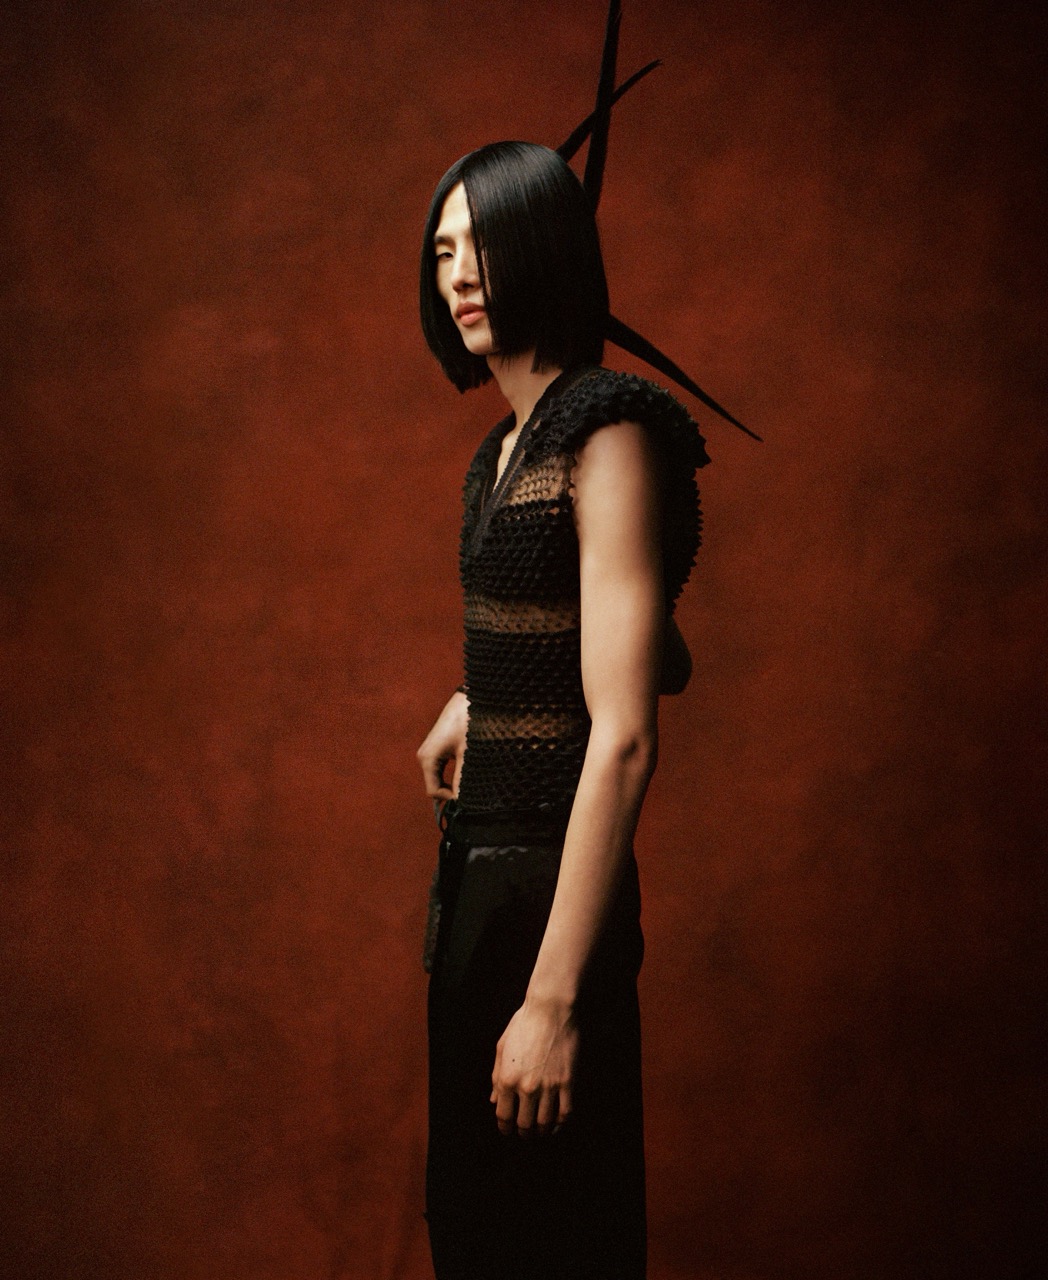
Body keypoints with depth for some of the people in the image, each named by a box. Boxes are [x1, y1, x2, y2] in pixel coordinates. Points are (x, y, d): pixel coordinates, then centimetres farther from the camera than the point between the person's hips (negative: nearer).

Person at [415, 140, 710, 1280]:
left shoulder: (609, 438, -16)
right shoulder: (505, 450, 11)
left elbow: (624, 738, -22)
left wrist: (555, 997, -24)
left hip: (550, 883, -9)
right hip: (478, 869, 9)